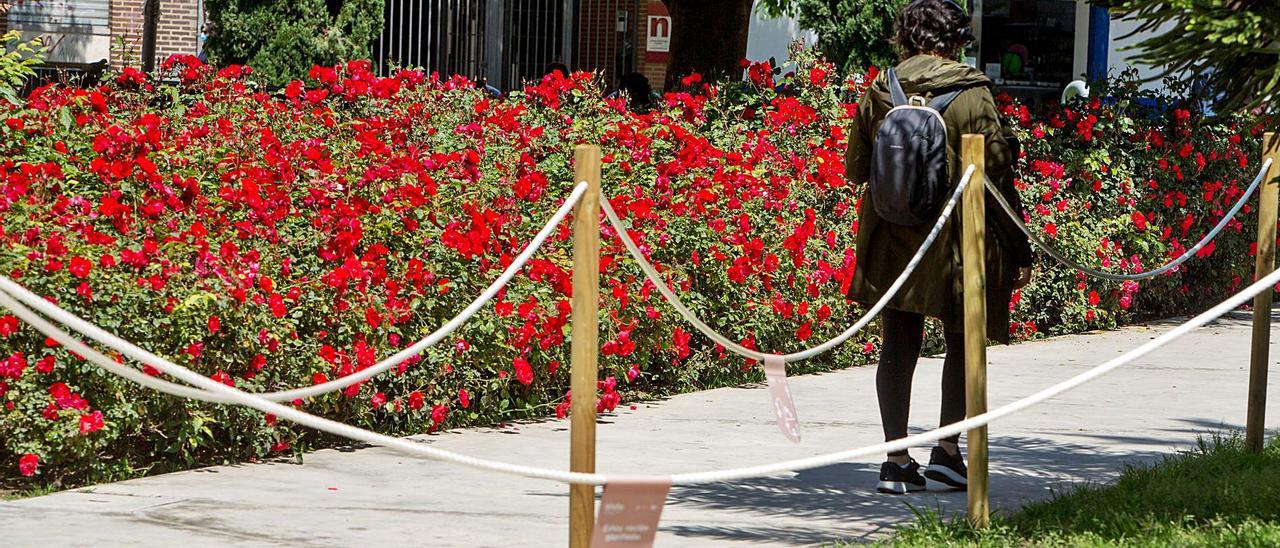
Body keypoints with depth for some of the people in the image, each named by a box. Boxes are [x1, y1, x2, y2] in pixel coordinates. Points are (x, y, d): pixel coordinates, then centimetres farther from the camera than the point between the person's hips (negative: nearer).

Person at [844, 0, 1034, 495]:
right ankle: (947, 449, 9)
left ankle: (896, 461, 5)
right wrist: (1019, 250, 0)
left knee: (898, 347, 8)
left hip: (889, 243, 3)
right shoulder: (972, 95, -10)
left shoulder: (878, 93, 0)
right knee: (963, 344, 14)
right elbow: (996, 176, -7)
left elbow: (856, 170, 8)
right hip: (958, 242, -3)